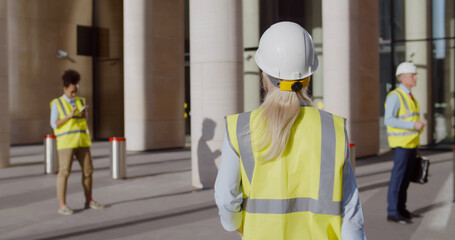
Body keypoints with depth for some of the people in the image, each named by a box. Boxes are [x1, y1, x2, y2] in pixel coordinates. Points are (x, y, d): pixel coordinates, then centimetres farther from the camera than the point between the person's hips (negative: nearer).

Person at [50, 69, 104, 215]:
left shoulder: (81, 102, 13)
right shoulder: (56, 103, -1)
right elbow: (54, 125, -6)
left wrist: (84, 115, -7)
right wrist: (69, 116, -17)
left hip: (81, 141, 5)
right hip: (66, 141, -5)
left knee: (88, 170, 5)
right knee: (64, 172, -7)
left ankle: (89, 201, 17)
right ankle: (62, 206, -2)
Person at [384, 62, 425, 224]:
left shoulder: (409, 96, 16)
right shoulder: (395, 96, -12)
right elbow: (388, 120, -21)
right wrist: (413, 125, -24)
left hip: (411, 144, 9)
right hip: (401, 144, -8)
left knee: (406, 177, 10)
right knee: (398, 177, -7)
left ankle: (401, 209, 18)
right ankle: (392, 212, -4)